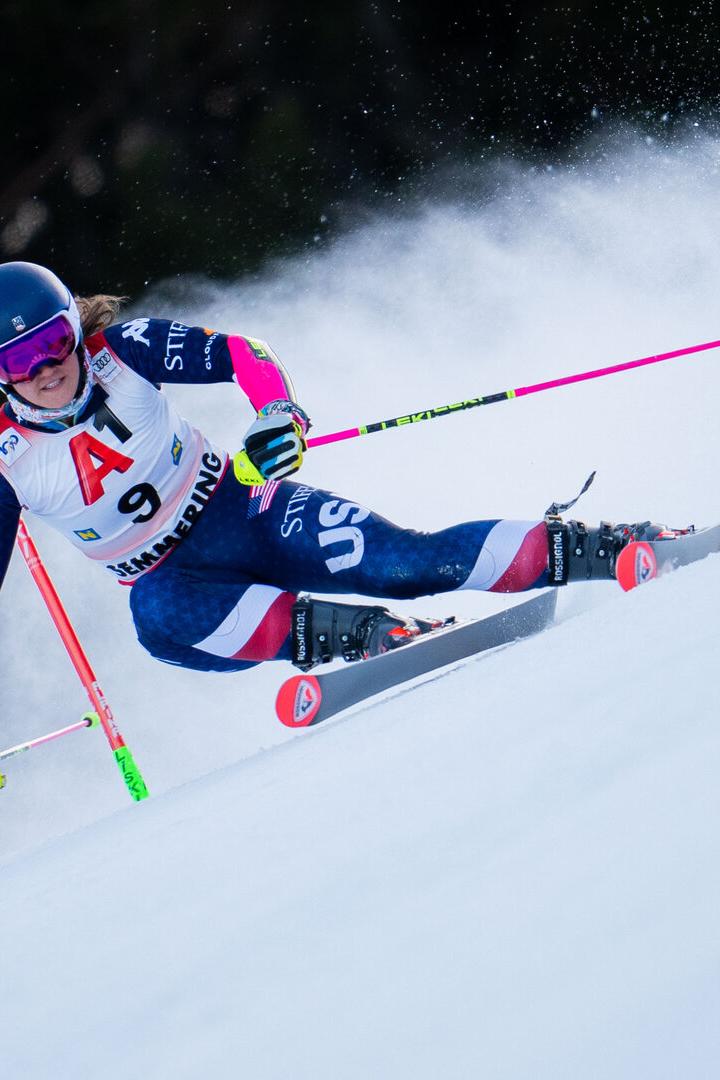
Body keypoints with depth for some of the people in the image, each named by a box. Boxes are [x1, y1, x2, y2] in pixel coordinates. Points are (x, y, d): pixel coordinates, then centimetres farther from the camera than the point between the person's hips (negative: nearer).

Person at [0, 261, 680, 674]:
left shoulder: (122, 349, -12)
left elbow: (240, 354, -12)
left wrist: (279, 414, -34)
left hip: (238, 504, 0)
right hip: (166, 574, 0)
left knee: (402, 561, -22)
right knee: (158, 620, -38)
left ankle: (593, 549, -16)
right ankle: (363, 635, -36)